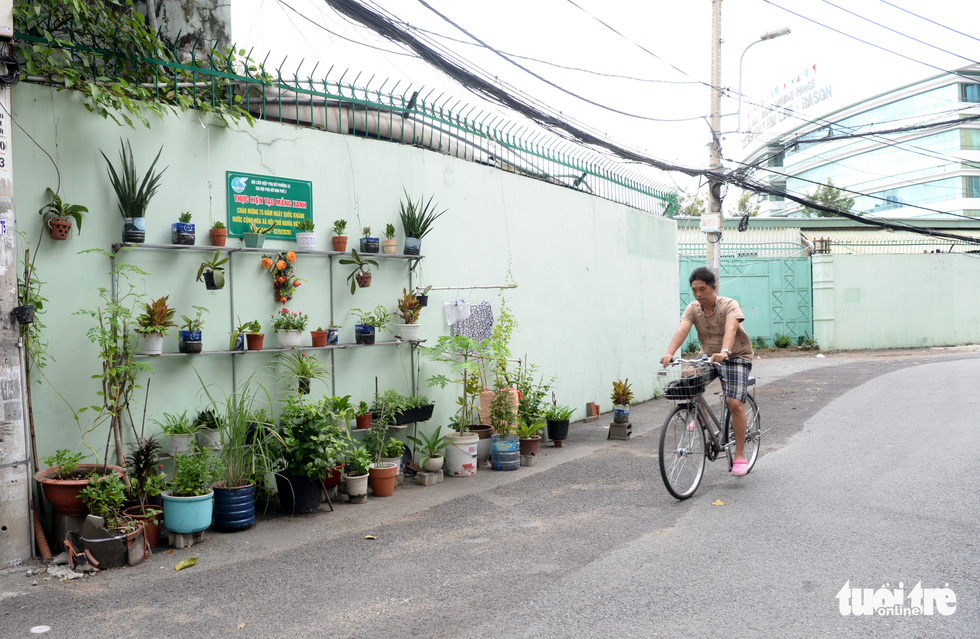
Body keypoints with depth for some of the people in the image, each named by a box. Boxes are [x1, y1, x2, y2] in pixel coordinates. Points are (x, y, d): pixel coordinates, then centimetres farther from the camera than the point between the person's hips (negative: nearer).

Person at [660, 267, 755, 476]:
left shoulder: (729, 305, -18)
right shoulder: (693, 309, -7)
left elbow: (731, 329, -37)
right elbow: (682, 330, -24)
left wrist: (724, 352, -57)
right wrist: (669, 354, -42)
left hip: (736, 357, -4)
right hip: (708, 355, 4)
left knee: (735, 404, -17)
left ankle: (740, 455, -3)